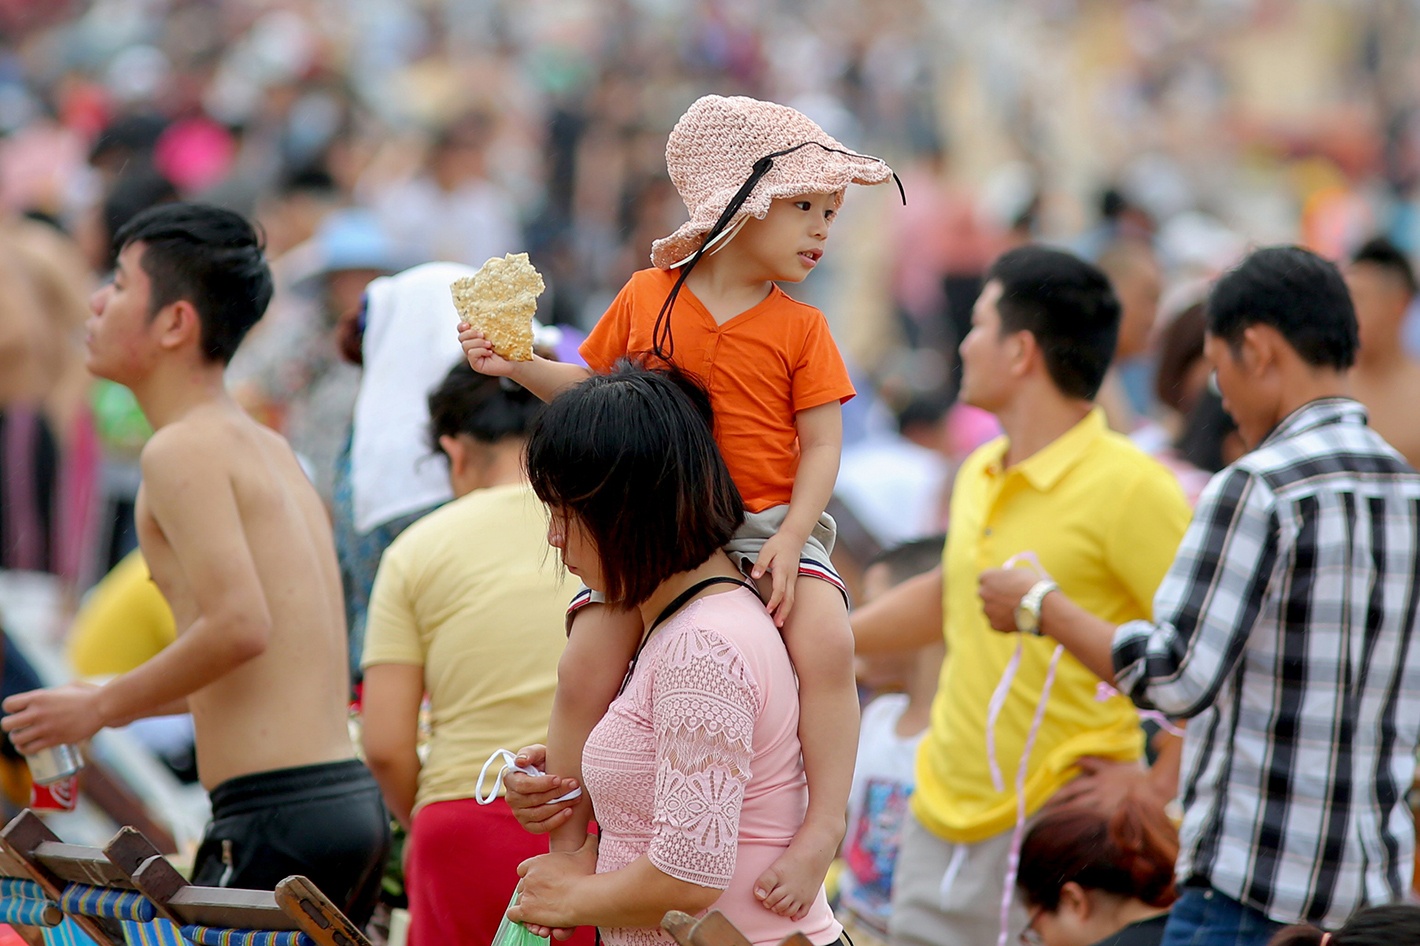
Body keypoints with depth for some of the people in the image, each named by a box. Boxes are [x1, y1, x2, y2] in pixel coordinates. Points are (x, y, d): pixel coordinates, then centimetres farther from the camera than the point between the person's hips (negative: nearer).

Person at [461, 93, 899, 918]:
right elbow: (593, 387, 20)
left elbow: (822, 447, -2)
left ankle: (824, 830, -23)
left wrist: (790, 541, -16)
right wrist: (516, 364, 4)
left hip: (769, 529, -1)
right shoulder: (647, 298, 6)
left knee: (827, 644, -27)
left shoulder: (801, 329, 3)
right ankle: (567, 842, 3)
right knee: (589, 663, -14)